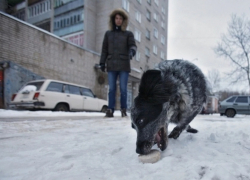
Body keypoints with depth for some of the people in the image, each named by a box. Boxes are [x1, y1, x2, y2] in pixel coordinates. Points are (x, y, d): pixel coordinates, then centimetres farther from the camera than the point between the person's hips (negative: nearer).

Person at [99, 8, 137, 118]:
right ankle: (110, 110, -1)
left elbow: (133, 45, -2)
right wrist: (102, 62, 4)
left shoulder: (128, 34, 12)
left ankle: (124, 109, 7)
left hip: (124, 65, -1)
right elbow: (104, 49, 13)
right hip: (111, 65, 1)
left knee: (123, 89, -2)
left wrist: (132, 52, -25)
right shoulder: (108, 33, 16)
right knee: (112, 89, -2)